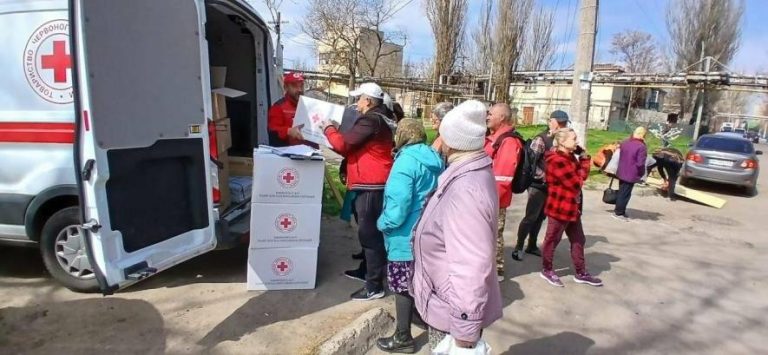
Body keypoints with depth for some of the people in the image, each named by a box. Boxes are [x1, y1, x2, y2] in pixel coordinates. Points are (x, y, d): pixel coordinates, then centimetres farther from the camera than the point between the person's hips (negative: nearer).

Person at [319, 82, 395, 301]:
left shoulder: (371, 121, -16)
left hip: (370, 186, -11)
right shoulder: (380, 119, 17)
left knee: (369, 233, -7)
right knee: (369, 231, 20)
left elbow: (343, 144, -19)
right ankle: (366, 270, 34)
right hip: (374, 184, 11)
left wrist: (327, 128, -2)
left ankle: (374, 286, -1)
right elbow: (357, 148, 22)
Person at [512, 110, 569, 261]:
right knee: (531, 216, -4)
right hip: (538, 185, -7)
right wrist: (543, 176, -20)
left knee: (540, 216, 14)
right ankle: (519, 247, 7)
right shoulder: (541, 139, -13)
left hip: (552, 185, 7)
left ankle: (532, 246, 26)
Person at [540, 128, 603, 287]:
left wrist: (583, 157, -3)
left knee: (578, 239, 16)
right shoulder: (557, 161, -23)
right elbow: (576, 183, -22)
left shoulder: (570, 157, 10)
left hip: (572, 207, 10)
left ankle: (581, 273, 28)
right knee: (552, 239, 7)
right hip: (559, 207, -10)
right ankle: (547, 270, 23)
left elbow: (583, 176, 7)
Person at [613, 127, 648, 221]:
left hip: (621, 172, 7)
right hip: (631, 175, -7)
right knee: (625, 194, 3)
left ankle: (618, 210, 29)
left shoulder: (624, 143, 4)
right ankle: (619, 213, 10)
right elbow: (640, 163, -21)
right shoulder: (641, 147, -18)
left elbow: (619, 156, 12)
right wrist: (642, 174, -5)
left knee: (621, 192, 19)